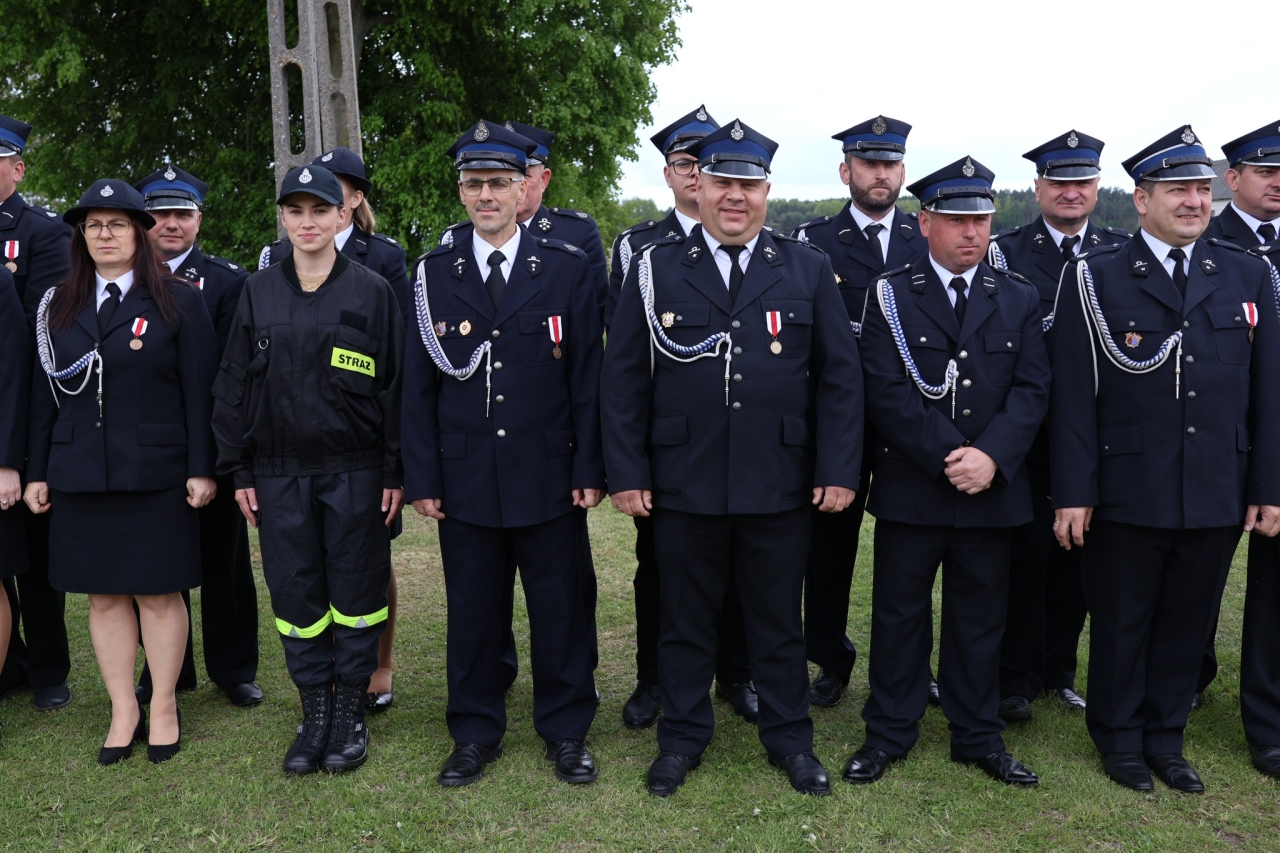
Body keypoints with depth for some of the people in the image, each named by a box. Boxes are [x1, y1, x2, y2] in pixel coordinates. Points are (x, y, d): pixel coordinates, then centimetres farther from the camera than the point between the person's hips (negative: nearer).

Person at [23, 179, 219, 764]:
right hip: (79, 474, 4)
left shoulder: (179, 301, 0)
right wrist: (36, 471, 9)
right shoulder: (57, 307, 11)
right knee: (103, 596, 8)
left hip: (155, 475, -3)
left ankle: (164, 707, 19)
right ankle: (123, 711, 20)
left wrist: (201, 469, -8)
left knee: (159, 594, 4)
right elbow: (45, 395, 12)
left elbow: (199, 392, -4)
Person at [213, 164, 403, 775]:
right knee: (295, 592, 6)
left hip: (355, 471, -2)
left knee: (357, 589, 5)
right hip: (280, 473, 2)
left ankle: (351, 712, 20)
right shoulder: (258, 292, 6)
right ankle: (315, 712, 21)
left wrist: (395, 471, -4)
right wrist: (239, 471, 3)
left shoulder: (372, 291, -1)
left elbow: (395, 385, -1)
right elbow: (234, 385, 8)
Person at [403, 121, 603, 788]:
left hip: (548, 476, -1)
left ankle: (565, 731, 27)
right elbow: (418, 386, 4)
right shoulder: (433, 274, 4)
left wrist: (590, 470, -4)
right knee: (472, 612, 11)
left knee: (560, 608, 9)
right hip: (464, 477, 1)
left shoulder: (567, 269, 1)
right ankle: (475, 734, 29)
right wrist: (421, 477, 0)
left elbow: (588, 377, 0)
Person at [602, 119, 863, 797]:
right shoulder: (654, 270, 2)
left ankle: (788, 737, 31)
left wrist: (839, 470, -4)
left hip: (781, 486, 0)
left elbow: (840, 378, 2)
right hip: (683, 484, 0)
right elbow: (622, 380, 2)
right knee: (685, 618, 13)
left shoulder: (808, 270, 4)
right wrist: (626, 473, -3)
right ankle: (682, 736, 31)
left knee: (778, 619, 13)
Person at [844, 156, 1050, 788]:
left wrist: (991, 457, -16)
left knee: (980, 617, 12)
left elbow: (1031, 390, 0)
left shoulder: (1020, 300, 8)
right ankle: (889, 733, 23)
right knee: (898, 614, 8)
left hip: (992, 491, 2)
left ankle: (978, 736, 28)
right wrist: (947, 456, -17)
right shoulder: (891, 296, -1)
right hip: (909, 490, -2)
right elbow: (886, 391, -10)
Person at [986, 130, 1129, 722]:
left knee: (1078, 547, 10)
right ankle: (1016, 678, 13)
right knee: (1027, 546, 0)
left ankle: (1059, 670, 25)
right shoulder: (1006, 250, 0)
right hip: (1028, 430, -3)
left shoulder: (1124, 252, 8)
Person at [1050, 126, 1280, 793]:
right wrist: (1072, 493, -10)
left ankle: (1165, 738, 34)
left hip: (1218, 495, 3)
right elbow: (1073, 395, -8)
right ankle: (1120, 739, 31)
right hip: (1125, 498, -3)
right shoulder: (1095, 278, -5)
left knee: (1187, 623, 15)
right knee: (1120, 625, 11)